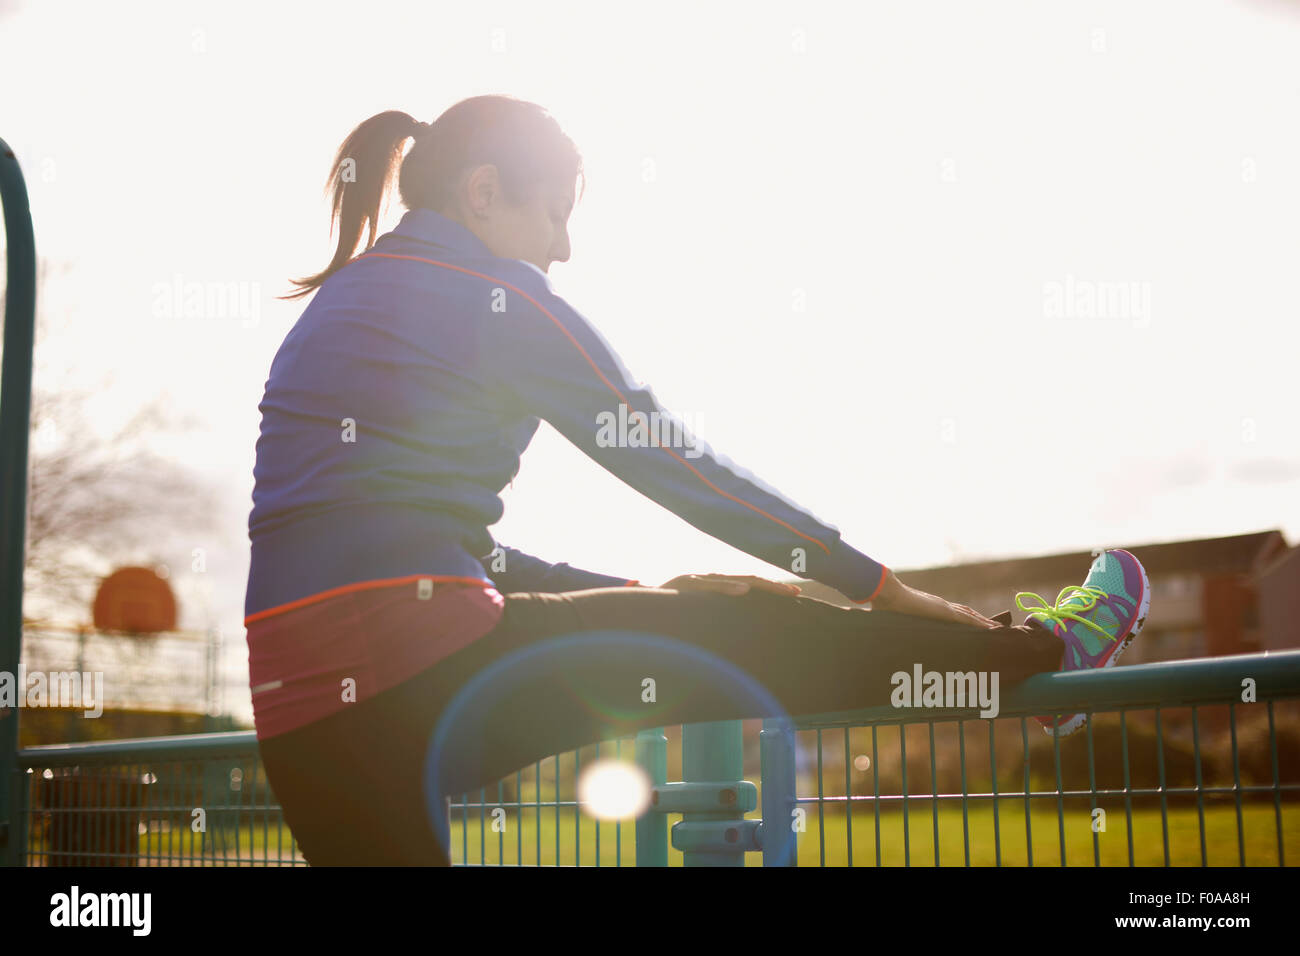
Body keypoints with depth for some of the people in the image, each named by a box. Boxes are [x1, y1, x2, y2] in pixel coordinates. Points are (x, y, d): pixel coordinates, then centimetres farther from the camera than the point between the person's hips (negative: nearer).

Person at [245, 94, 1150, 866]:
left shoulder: (337, 302, 22)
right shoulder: (492, 294, -3)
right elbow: (678, 466, 0)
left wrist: (633, 596, 24)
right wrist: (882, 586, 9)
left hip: (297, 707, 8)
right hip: (418, 668, -8)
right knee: (748, 630, 5)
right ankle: (1041, 652, 19)